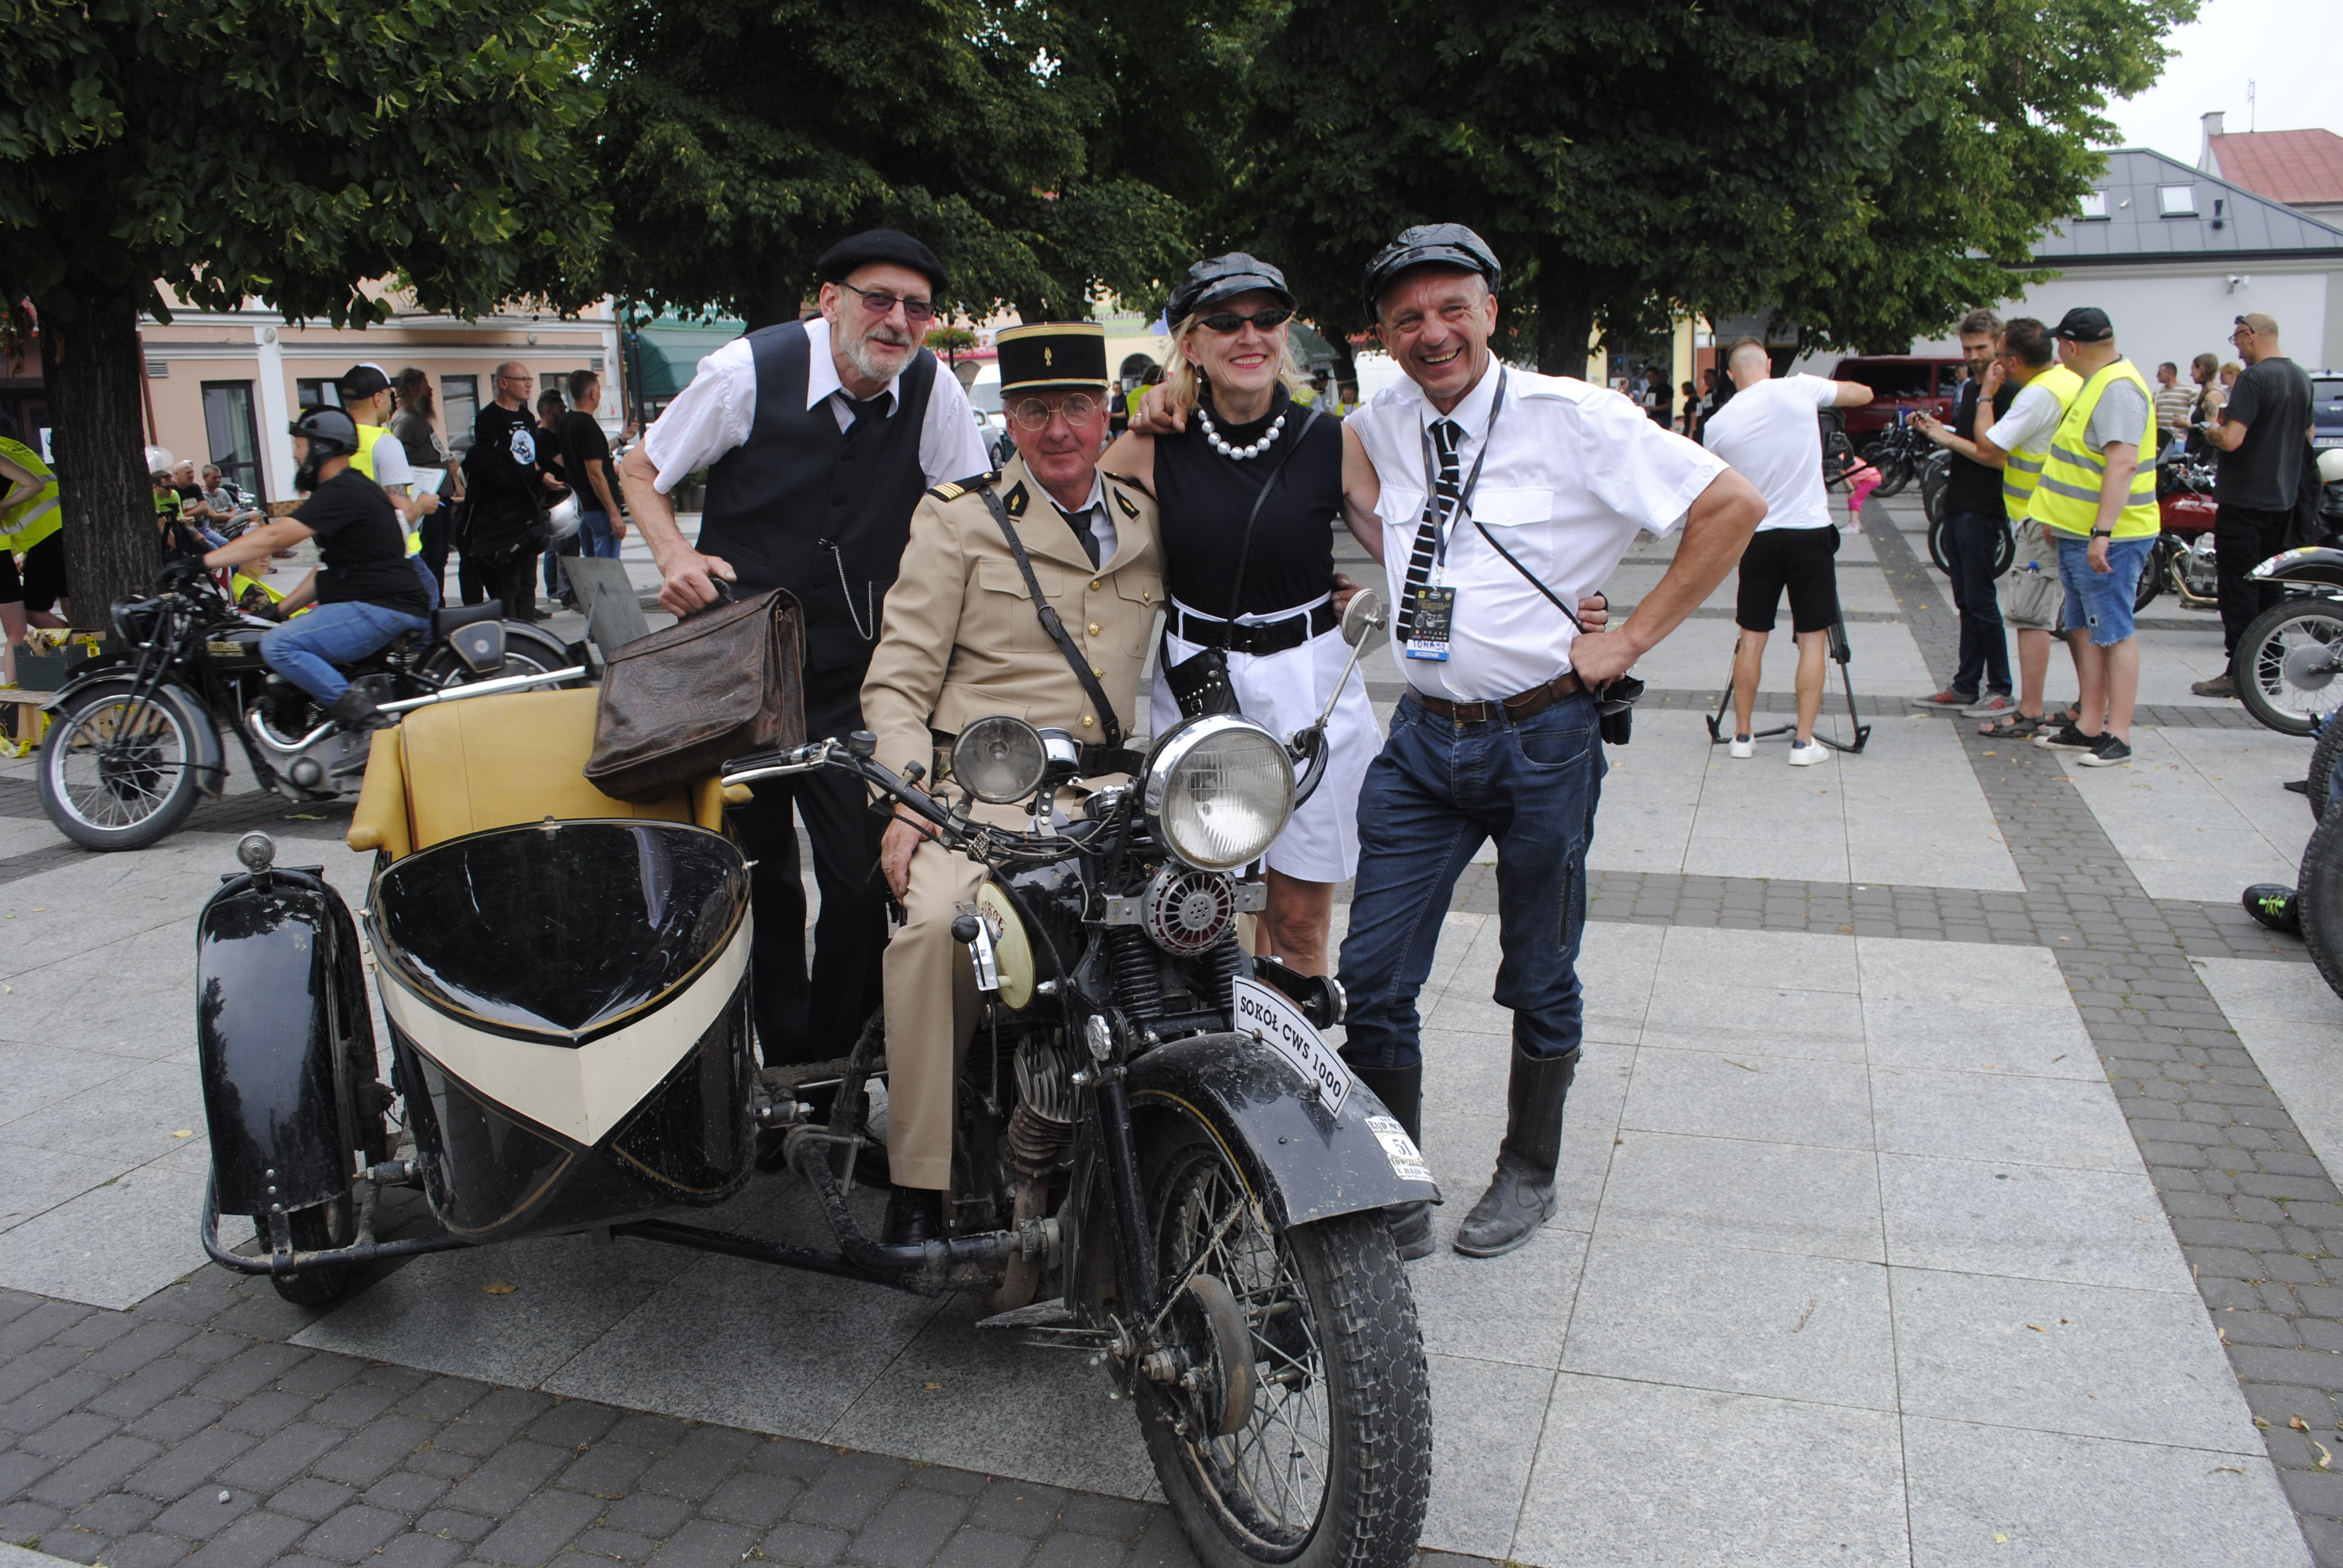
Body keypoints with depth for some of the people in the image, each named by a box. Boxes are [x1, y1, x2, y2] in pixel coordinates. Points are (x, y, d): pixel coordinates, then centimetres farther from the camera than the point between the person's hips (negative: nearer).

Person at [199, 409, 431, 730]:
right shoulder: (350, 487, 21)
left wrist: (202, 561, -17)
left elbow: (275, 537, -20)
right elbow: (329, 567, 27)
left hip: (383, 609, -11)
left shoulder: (342, 492, -13)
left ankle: (365, 716, -23)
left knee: (279, 646, -21)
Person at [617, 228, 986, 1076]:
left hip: (855, 680, 1)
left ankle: (837, 1059, 15)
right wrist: (676, 554, -14)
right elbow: (639, 471, 4)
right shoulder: (749, 370, -9)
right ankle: (779, 1051, 26)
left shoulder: (933, 390, -6)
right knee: (757, 875, 7)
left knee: (865, 876, -6)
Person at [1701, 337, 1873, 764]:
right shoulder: (1799, 389, -6)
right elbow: (1863, 394, 10)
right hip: (1810, 532, -1)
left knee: (1752, 638, 10)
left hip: (1757, 536, 2)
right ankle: (1804, 741, 3)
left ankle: (1742, 735, 14)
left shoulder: (1717, 425, -1)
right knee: (1813, 639, 4)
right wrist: (1821, 392, 25)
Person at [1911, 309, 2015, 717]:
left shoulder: (2007, 393, -13)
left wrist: (1948, 439, -19)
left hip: (1983, 511, -9)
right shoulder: (1968, 388, 15)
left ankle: (2001, 690, 1)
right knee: (1966, 602, 11)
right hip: (1957, 506, 9)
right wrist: (1937, 432, 6)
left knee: (1980, 601, -6)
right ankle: (1966, 686, 17)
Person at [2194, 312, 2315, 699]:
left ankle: (2239, 673, -5)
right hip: (2283, 498, 9)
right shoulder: (2301, 378, 11)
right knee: (2270, 585, 14)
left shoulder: (2254, 378, -18)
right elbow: (2308, 437, 21)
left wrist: (2212, 429, -5)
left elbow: (2231, 440, -25)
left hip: (2244, 501, -9)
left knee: (2238, 587, -5)